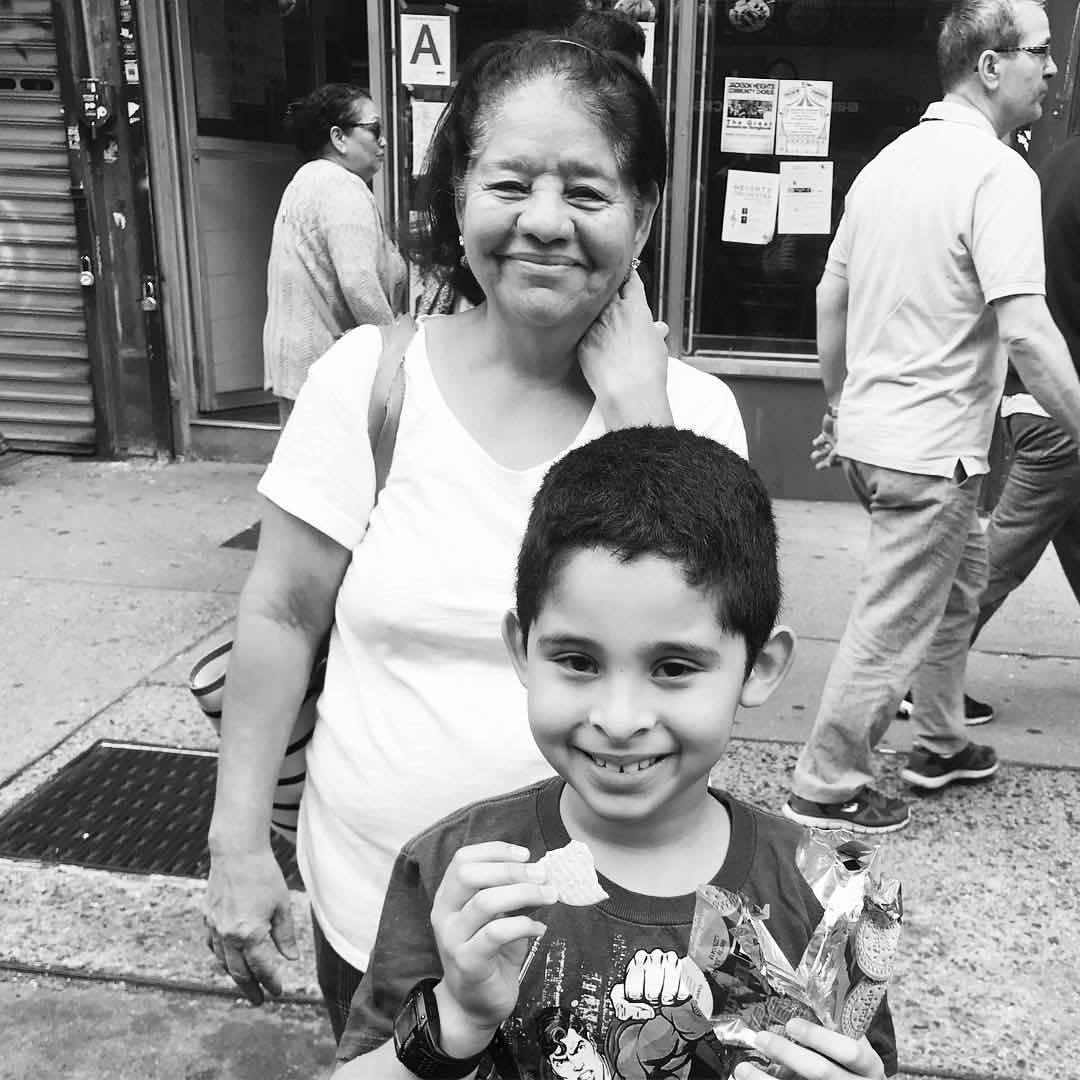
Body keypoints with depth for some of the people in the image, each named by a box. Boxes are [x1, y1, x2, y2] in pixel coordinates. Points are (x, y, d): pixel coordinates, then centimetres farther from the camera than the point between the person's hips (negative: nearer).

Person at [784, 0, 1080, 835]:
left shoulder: (890, 160, 10)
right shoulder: (999, 173, -16)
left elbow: (831, 296, 15)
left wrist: (838, 405, 24)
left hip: (868, 429, 9)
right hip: (930, 449, -9)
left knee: (963, 578, 25)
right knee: (891, 626, 3)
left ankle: (940, 746, 38)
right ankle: (827, 788, 16)